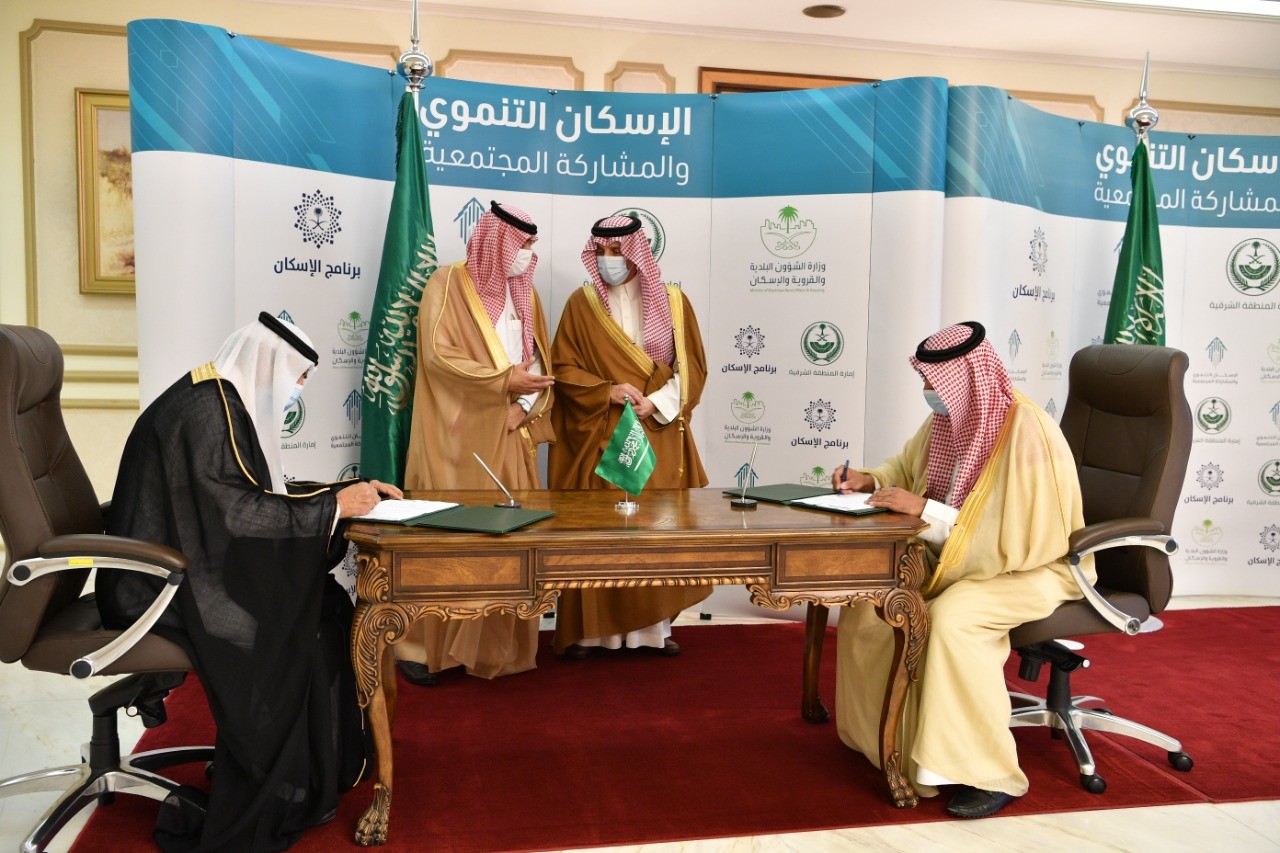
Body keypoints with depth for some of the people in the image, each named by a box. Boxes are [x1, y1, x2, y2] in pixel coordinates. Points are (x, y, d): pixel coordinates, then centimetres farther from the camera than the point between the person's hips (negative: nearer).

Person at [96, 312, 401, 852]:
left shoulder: (226, 403, 11)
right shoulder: (204, 411, -20)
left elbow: (262, 492, 16)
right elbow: (236, 512, -25)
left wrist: (349, 491, 10)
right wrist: (334, 506, -19)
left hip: (192, 564, 9)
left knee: (324, 606, -4)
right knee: (290, 632, -19)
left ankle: (304, 781, 3)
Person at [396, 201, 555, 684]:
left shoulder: (524, 292, 14)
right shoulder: (448, 284, -4)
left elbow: (540, 359, 11)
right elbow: (437, 355, -14)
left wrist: (526, 405, -7)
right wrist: (504, 380, -17)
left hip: (509, 437, 5)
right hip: (458, 438, -5)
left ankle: (496, 646, 15)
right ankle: (422, 647, 8)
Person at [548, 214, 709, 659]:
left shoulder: (672, 302, 4)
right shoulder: (581, 303, 2)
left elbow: (691, 367, 2)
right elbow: (563, 367, -1)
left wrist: (656, 403, -13)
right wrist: (607, 392, -16)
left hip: (658, 436, 1)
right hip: (596, 437, -1)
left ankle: (655, 624, 14)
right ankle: (589, 627, 8)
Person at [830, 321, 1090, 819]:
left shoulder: (1027, 435, -25)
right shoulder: (948, 420, -1)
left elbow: (1015, 539, -28)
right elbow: (906, 466, 17)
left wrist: (925, 509, -29)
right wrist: (870, 481, -5)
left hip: (1034, 568, -8)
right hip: (960, 559, 8)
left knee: (951, 617, -34)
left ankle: (991, 775, -17)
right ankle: (891, 736, 7)